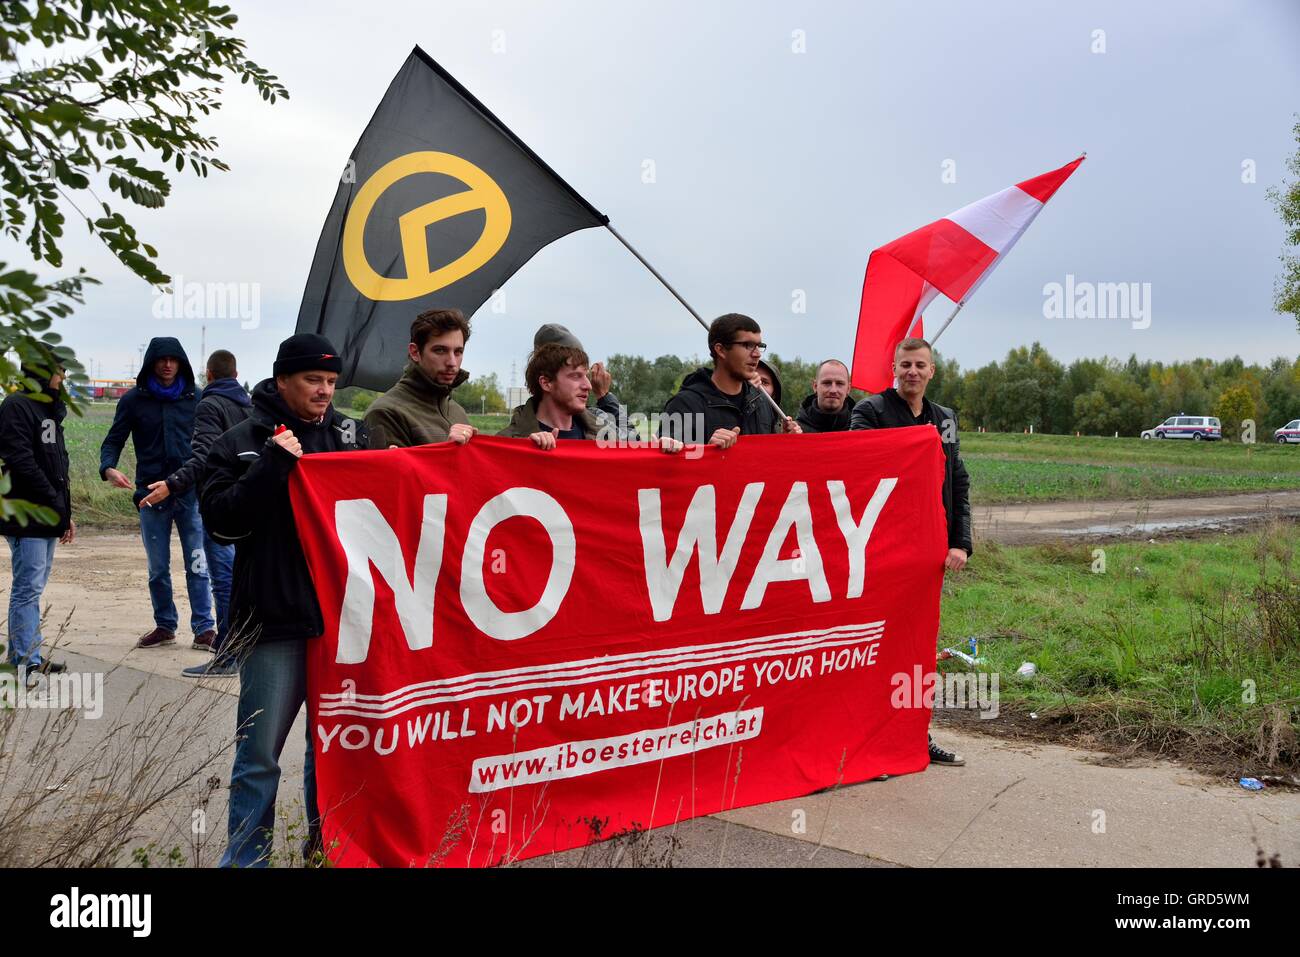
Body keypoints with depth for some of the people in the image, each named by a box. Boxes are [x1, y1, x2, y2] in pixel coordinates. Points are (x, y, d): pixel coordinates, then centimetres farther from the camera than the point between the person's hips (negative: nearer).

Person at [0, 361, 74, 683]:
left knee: (33, 589, 12)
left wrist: (66, 513, 18)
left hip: (47, 520, 9)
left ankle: (31, 657, 18)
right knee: (27, 589, -7)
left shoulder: (50, 410, 20)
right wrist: (56, 505, -16)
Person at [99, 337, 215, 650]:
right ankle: (165, 626, 22)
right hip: (151, 494, 1)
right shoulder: (134, 400, 5)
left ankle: (204, 627, 4)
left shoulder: (194, 399, 5)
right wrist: (108, 468, -15)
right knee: (157, 569, 10)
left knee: (197, 566, -2)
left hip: (191, 493, -1)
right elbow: (114, 440, 6)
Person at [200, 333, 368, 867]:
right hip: (275, 622, -3)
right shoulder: (242, 443, 1)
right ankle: (244, 857, 17)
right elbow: (221, 521, -9)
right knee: (260, 752, 2)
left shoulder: (353, 435, 9)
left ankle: (329, 843, 32)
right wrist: (273, 463, -16)